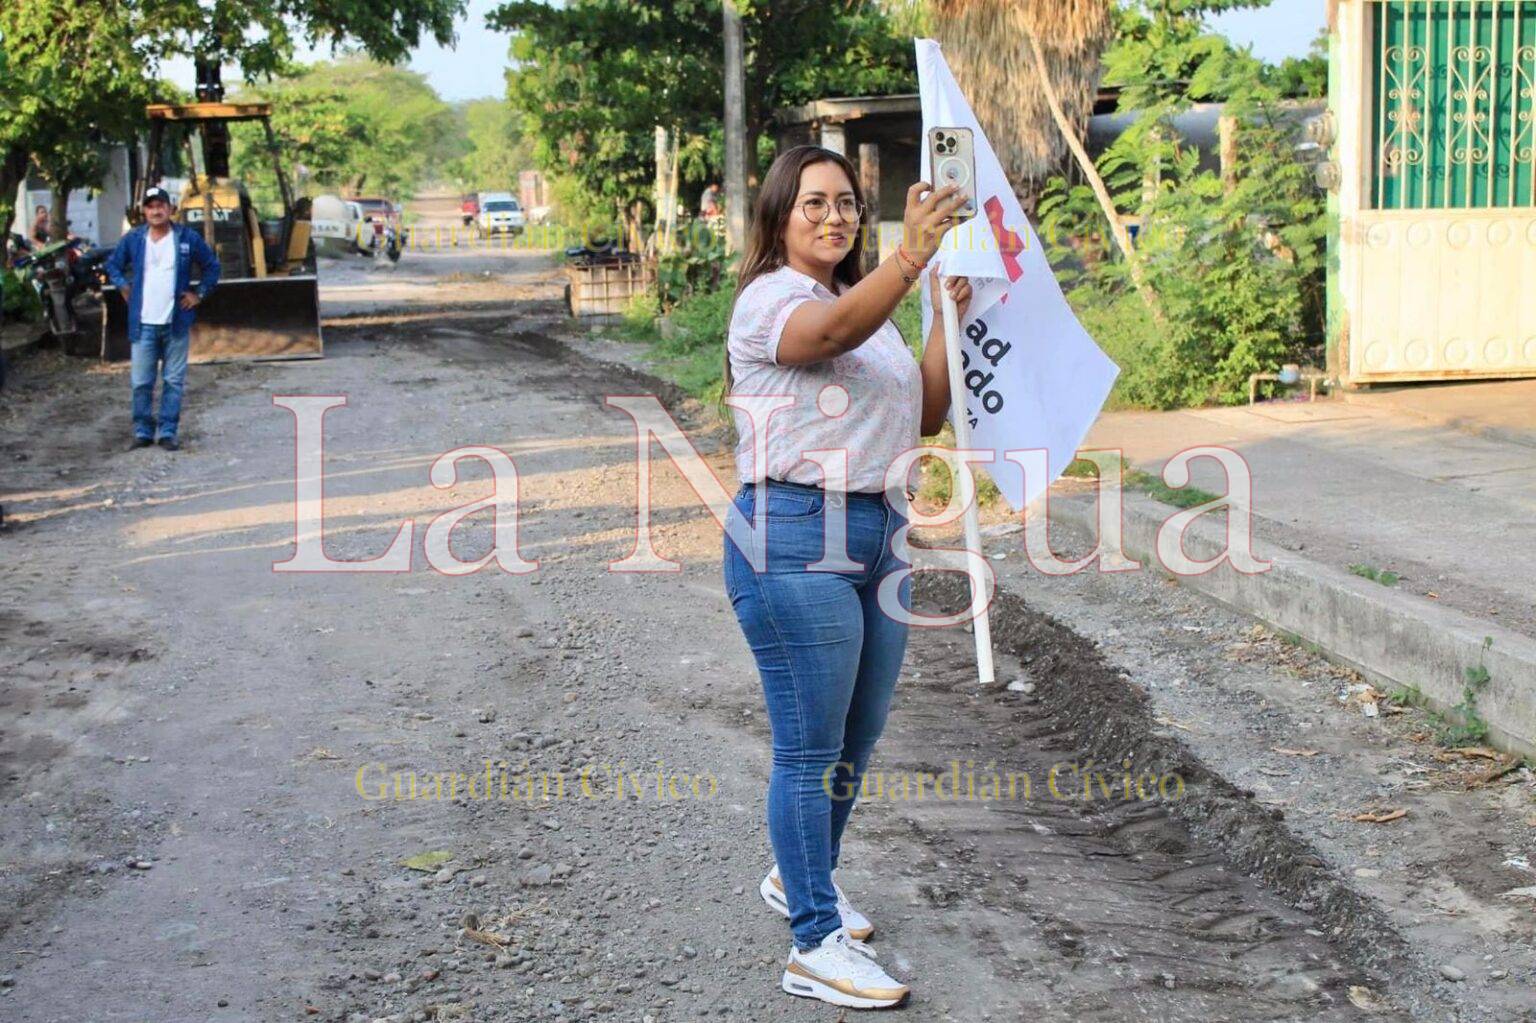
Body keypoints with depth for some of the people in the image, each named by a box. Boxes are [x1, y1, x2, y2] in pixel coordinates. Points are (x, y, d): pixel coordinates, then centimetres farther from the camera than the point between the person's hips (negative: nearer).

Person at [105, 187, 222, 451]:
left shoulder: (189, 238, 1)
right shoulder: (133, 239, 4)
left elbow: (211, 266, 13)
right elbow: (112, 264, 19)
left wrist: (200, 293, 5)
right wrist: (123, 286, 7)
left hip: (177, 322, 0)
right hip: (143, 323, 0)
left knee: (174, 381, 3)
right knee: (141, 382, 1)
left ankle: (168, 432, 10)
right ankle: (142, 431, 11)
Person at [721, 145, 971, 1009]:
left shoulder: (870, 307, 19)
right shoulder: (769, 301, -8)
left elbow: (927, 416, 15)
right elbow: (831, 334, -31)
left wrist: (951, 314, 6)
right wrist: (913, 257, -43)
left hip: (881, 536, 9)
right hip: (796, 537, -8)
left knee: (858, 739, 17)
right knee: (812, 749, -5)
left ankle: (801, 878, 38)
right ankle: (817, 946, 0)